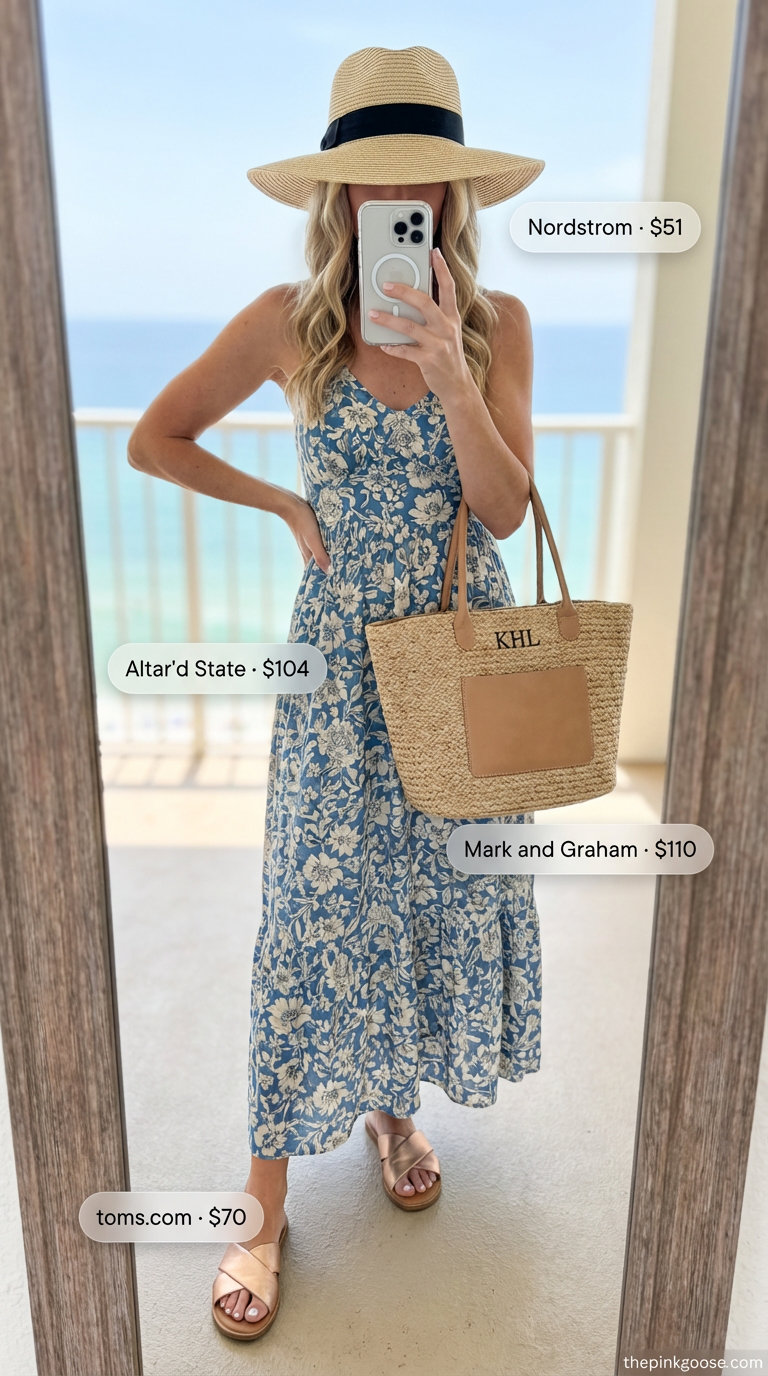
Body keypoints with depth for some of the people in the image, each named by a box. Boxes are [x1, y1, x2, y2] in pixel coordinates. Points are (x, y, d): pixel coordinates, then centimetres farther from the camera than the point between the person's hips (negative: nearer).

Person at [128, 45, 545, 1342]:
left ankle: (394, 1103, 40)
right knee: (318, 904, 1)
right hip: (343, 652, -2)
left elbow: (503, 510, -9)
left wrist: (449, 365, -21)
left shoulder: (497, 323, -1)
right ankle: (264, 1202, 19)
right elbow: (152, 438, 4)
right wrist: (289, 505, 0)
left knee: (450, 886, 12)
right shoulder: (286, 323, -4)